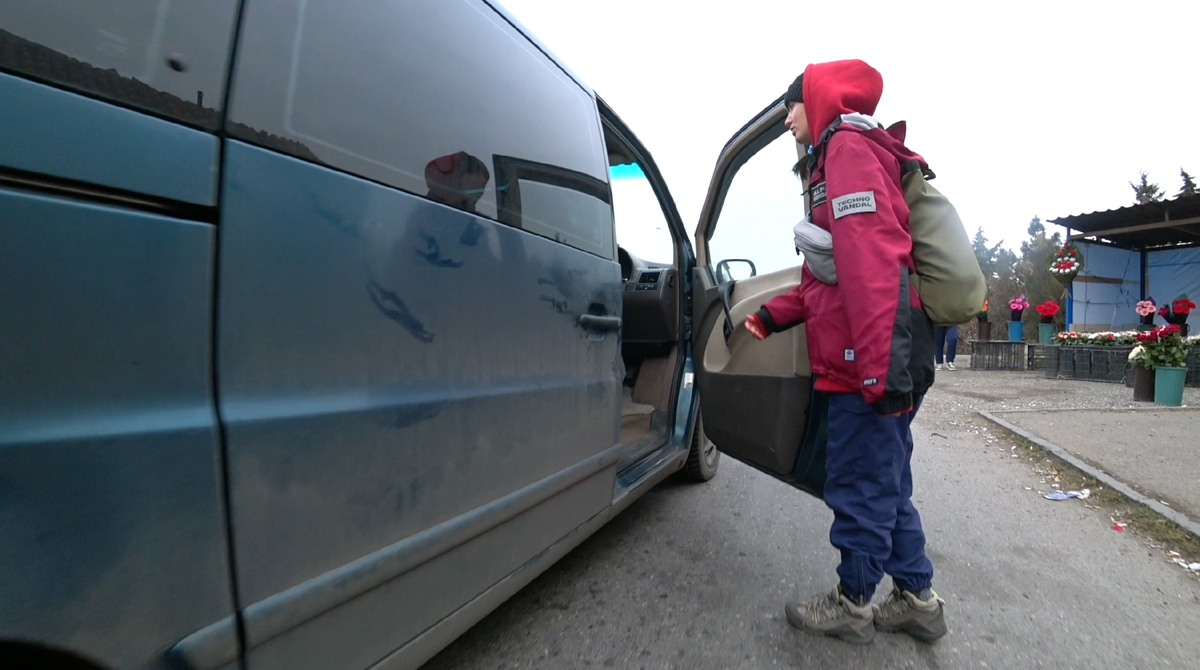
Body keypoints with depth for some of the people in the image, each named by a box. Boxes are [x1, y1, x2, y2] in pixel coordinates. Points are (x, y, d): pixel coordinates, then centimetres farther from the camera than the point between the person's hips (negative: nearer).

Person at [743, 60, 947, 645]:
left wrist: (880, 362, -27)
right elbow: (826, 273, 26)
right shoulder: (837, 157, 25)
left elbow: (872, 260, -22)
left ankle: (851, 606, 21)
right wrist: (770, 317, 22)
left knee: (859, 487, 3)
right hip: (881, 362, 10)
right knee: (887, 484, 17)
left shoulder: (848, 146, -7)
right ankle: (917, 600, 30)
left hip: (871, 363, -10)